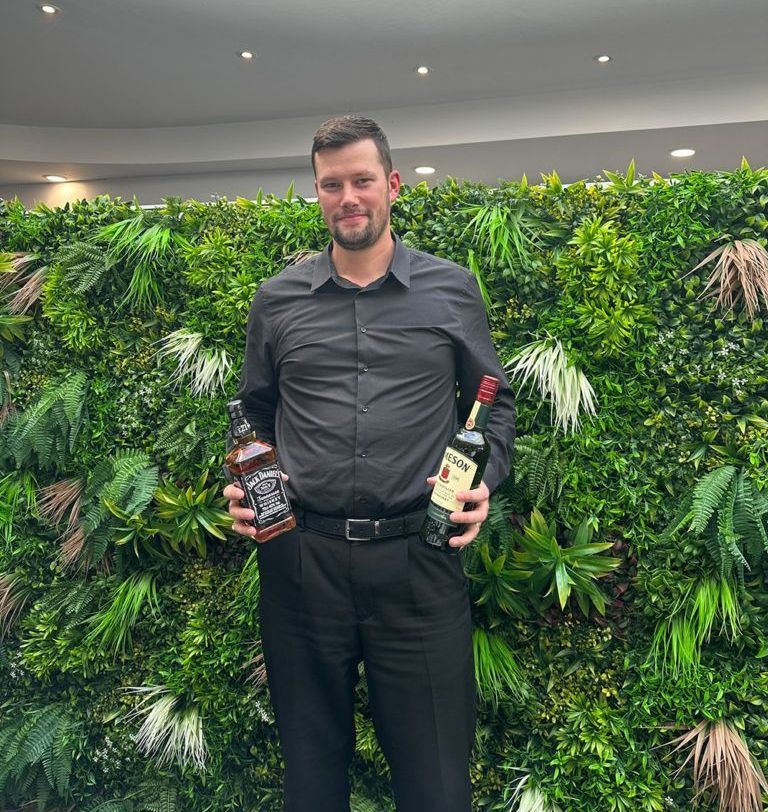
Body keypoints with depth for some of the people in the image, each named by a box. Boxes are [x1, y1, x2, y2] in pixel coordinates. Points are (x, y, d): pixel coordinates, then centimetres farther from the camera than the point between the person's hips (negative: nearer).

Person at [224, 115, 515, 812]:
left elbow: (494, 401, 11)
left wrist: (485, 478, -5)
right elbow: (255, 410, 16)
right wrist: (243, 486, 1)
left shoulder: (452, 291, 4)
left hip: (418, 558, -1)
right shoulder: (278, 299, 7)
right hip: (301, 556, 2)